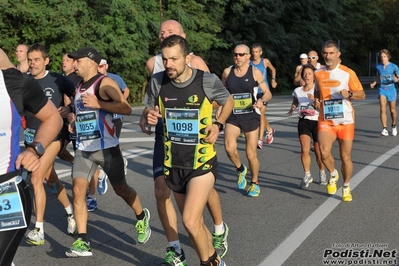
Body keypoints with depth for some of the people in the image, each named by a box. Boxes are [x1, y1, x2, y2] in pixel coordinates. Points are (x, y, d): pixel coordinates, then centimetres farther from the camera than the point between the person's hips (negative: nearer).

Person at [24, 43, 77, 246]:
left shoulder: (57, 80, -9)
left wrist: (69, 109, -15)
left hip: (53, 135, -5)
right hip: (31, 136, 5)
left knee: (36, 179, -16)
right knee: (50, 179, 16)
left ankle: (38, 230, -8)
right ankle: (70, 212, 39)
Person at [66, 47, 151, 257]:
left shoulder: (105, 83, -11)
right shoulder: (80, 87, 13)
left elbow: (126, 108, -21)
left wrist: (98, 103, -27)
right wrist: (75, 124, 10)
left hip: (106, 148, -6)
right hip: (83, 149, 6)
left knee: (120, 189, 9)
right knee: (78, 190, -11)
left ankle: (142, 217, 38)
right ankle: (82, 241, -9)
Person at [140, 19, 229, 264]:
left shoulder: (194, 62, -8)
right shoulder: (153, 63, 3)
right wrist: (146, 115, 4)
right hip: (165, 134, 3)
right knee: (161, 191, -7)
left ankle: (220, 231, 37)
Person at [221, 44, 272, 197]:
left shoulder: (255, 72, -5)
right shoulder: (227, 72, 1)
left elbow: (268, 93, -2)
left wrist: (262, 101, -23)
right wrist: (220, 108, 2)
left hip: (251, 117, -1)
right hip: (233, 116, 1)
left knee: (251, 154, 4)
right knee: (229, 147, -23)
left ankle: (255, 183, 30)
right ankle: (240, 170, 9)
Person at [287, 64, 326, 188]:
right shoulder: (297, 91, 4)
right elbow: (294, 103, 22)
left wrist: (314, 100, -25)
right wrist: (292, 109, 1)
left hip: (317, 122, -1)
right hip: (303, 122, 2)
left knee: (319, 152, 4)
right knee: (305, 150, -15)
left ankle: (322, 173, 31)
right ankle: (307, 176, 2)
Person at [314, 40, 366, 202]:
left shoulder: (348, 73, -5)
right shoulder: (318, 74, 5)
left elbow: (362, 95, -2)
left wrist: (349, 94, -22)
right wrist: (316, 101, 1)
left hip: (345, 121, -1)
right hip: (326, 121, 2)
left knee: (345, 156, 6)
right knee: (324, 153, -18)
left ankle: (346, 187, 28)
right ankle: (333, 174, 13)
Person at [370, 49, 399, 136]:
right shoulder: (378, 67, 1)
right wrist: (374, 83, 1)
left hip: (391, 90, -1)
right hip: (382, 90, 1)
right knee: (382, 109, -15)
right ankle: (384, 129, -18)